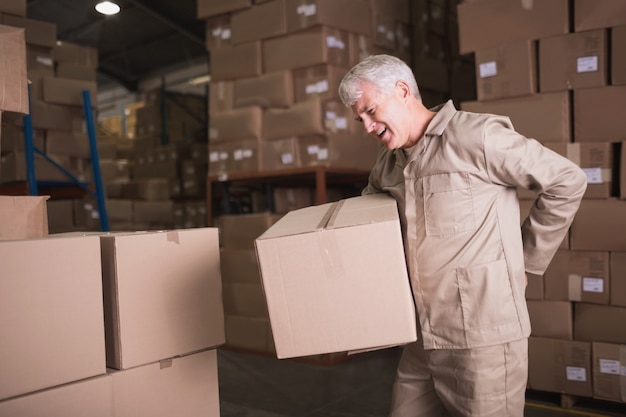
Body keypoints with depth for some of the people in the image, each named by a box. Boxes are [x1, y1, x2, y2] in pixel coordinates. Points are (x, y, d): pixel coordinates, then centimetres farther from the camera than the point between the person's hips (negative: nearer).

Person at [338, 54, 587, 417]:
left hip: (484, 336, -6)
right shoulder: (387, 165, 11)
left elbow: (568, 181, -7)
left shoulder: (474, 135, -11)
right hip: (422, 338, 7)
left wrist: (527, 261, -4)